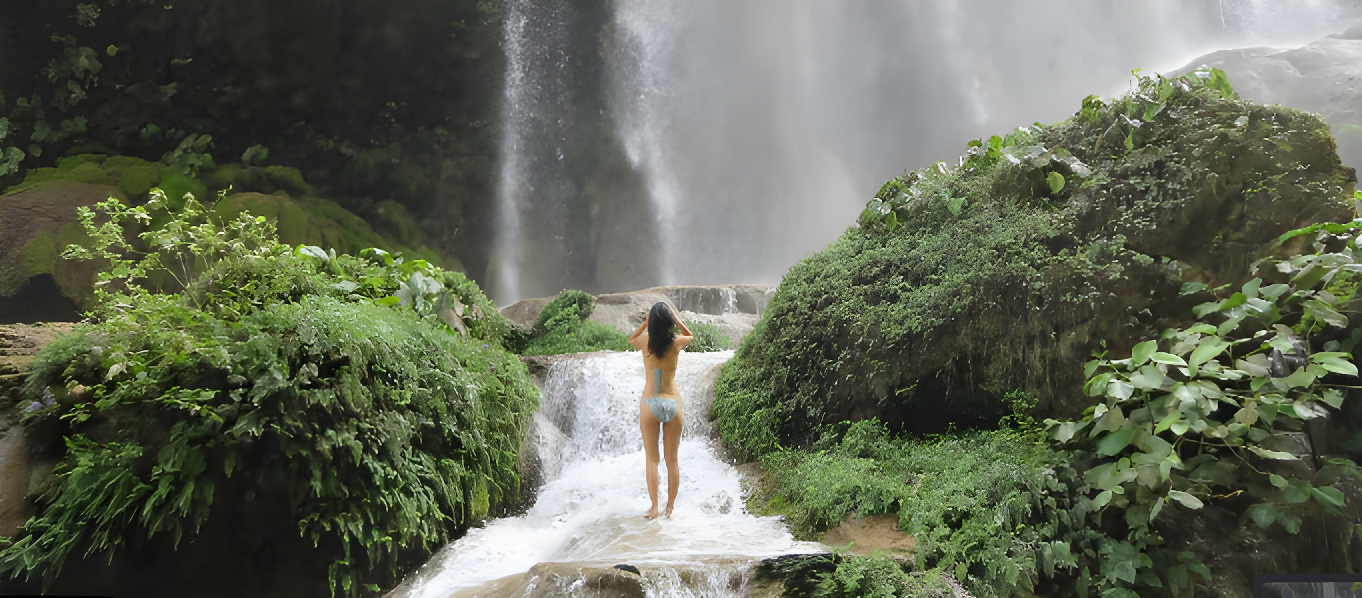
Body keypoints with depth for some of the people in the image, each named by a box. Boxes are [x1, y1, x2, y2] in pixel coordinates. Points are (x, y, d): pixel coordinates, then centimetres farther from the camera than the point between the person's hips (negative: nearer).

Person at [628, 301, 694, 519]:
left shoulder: (645, 341, -5)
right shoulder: (677, 342, -4)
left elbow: (631, 339, 20)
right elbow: (691, 336, 21)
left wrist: (645, 322, 13)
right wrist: (676, 319, 16)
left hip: (650, 403, -1)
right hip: (673, 402, 1)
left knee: (652, 460, 6)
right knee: (672, 460, 9)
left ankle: (654, 508, 6)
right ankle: (670, 507, 14)